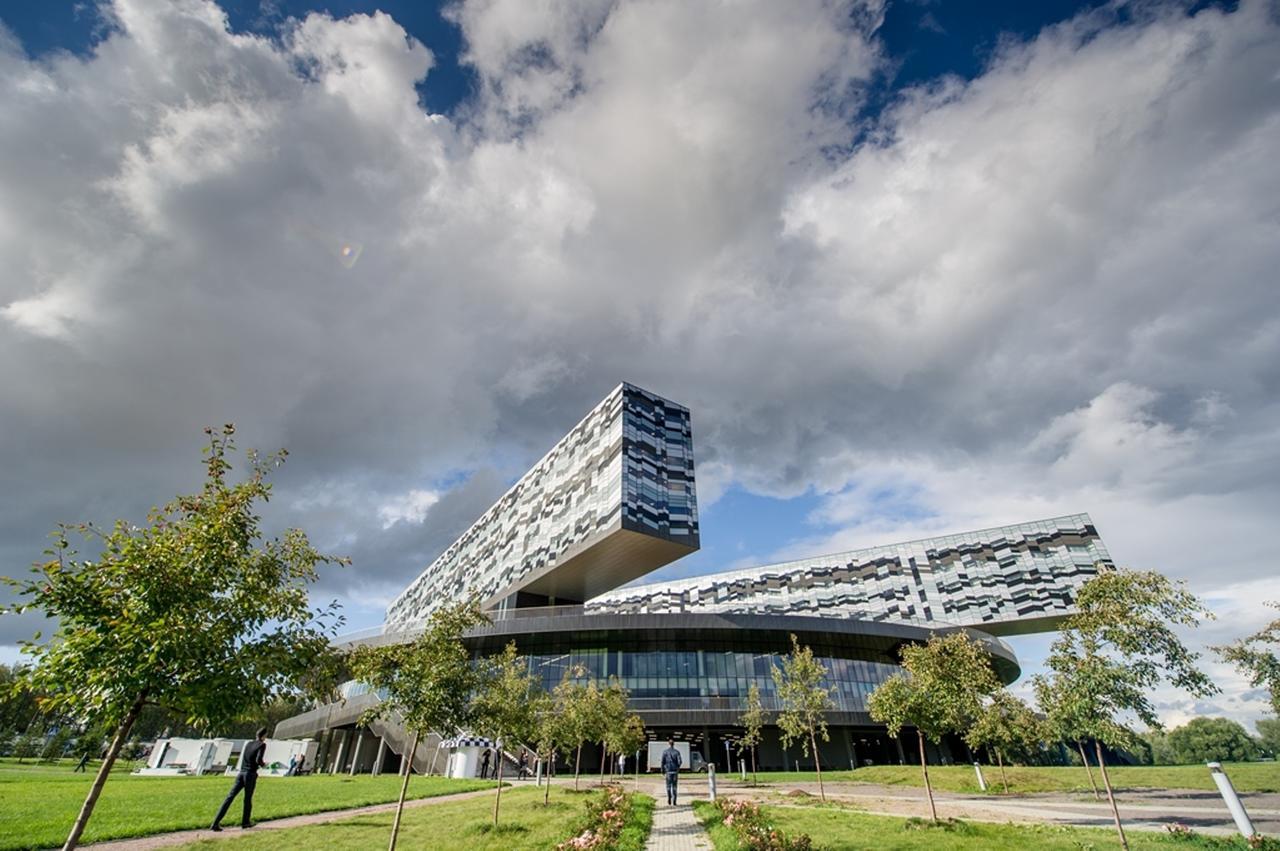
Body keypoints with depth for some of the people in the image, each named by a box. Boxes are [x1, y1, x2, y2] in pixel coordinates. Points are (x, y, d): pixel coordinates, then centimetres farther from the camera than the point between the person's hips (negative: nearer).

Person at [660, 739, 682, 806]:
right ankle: (674, 802, 5)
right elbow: (679, 761, -5)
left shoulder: (665, 752, 0)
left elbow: (663, 762, -3)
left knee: (668, 786, 9)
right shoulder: (677, 752, 1)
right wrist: (677, 768, 12)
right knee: (674, 787, 8)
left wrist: (662, 770, 7)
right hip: (675, 771, 1)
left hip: (668, 771, -1)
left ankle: (669, 802, 5)